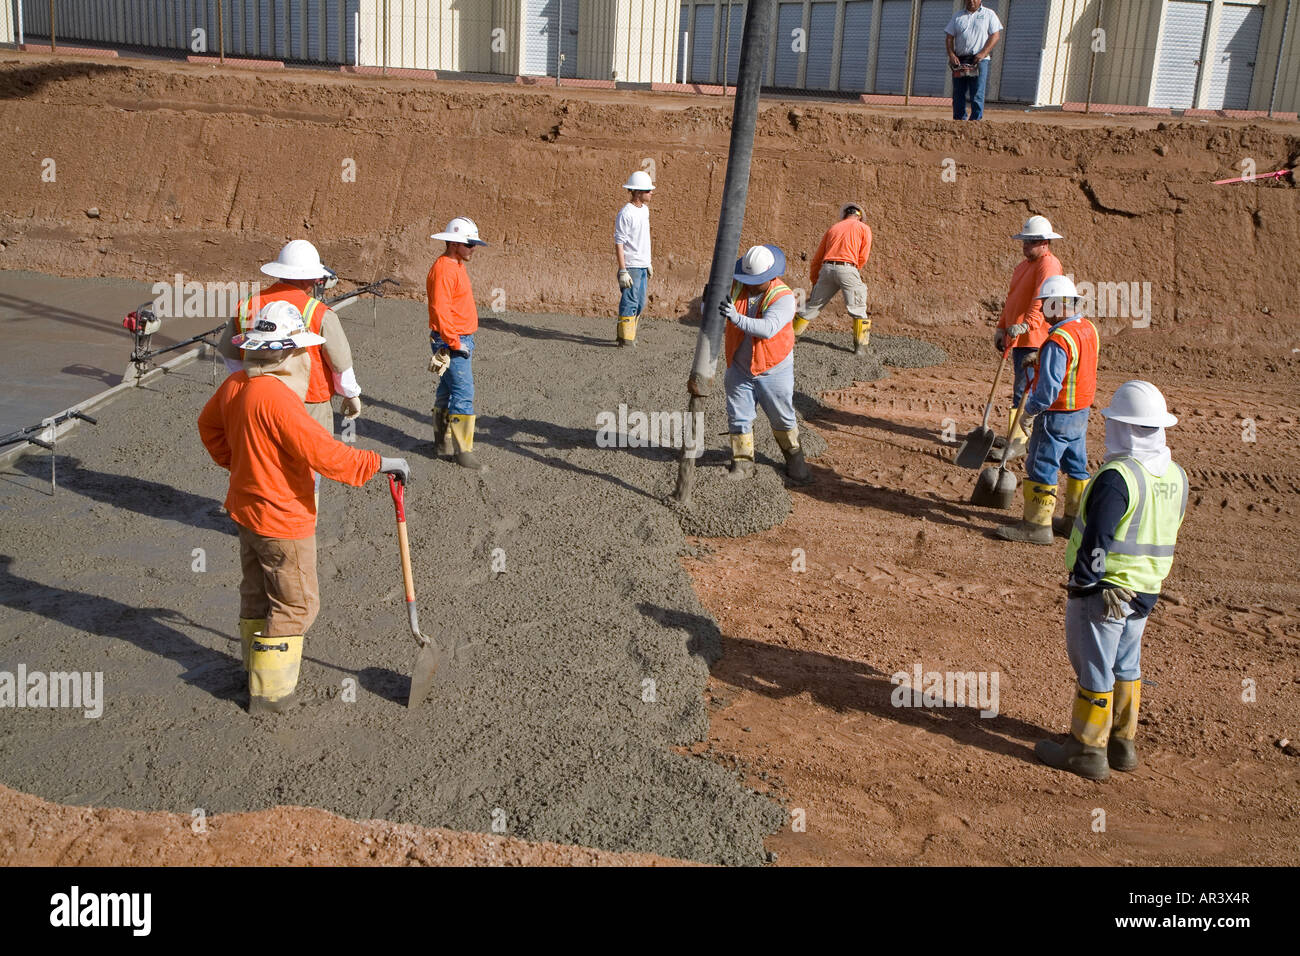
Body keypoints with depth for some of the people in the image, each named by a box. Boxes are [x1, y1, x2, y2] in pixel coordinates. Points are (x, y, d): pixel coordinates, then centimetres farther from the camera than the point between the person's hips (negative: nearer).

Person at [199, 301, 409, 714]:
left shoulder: (235, 384, 0)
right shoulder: (277, 397, -29)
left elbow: (208, 424, 19)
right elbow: (324, 453, -32)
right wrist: (379, 463, -24)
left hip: (247, 509, 9)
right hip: (283, 521, -9)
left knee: (257, 592, 24)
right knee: (295, 603, 6)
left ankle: (256, 666, 42)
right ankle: (270, 692, 14)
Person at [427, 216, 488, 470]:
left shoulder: (457, 266, 14)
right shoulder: (444, 269, -18)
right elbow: (440, 311, -24)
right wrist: (455, 343, -21)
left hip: (461, 340, 10)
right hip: (451, 342, -10)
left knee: (447, 391, 16)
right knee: (464, 394, -10)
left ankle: (443, 442, 26)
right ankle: (463, 451, -6)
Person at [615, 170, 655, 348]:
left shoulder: (645, 209, 12)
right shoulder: (625, 213, -14)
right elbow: (619, 243, -16)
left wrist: (648, 263, 21)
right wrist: (622, 271, -20)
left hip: (643, 266, 9)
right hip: (631, 266, -9)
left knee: (640, 304, 13)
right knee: (630, 303, -6)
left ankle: (622, 332, 25)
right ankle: (625, 339, 2)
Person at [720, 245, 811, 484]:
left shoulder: (783, 298, -22)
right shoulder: (735, 286, -8)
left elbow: (768, 329, -37)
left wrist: (736, 318, -49)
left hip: (773, 370, -3)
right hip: (739, 368, 3)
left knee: (783, 418, 11)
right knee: (738, 417, 5)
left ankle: (795, 459, 32)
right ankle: (743, 463, 20)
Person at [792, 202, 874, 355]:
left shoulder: (833, 228, 23)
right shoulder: (864, 228, 12)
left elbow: (817, 257, 23)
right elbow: (863, 257, 3)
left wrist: (814, 280, 32)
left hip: (827, 268, 4)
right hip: (847, 269, -4)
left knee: (812, 305, 14)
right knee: (858, 309, 6)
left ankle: (791, 336, 20)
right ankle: (860, 346, 2)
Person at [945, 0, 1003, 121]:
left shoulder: (989, 15, 8)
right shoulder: (957, 17, 17)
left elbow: (996, 36, -1)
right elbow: (949, 37, 10)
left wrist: (983, 53, -14)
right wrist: (951, 55, -7)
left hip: (979, 60, -3)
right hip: (959, 61, 3)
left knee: (977, 96, -9)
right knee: (958, 95, 2)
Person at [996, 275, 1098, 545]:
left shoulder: (1058, 340, -25)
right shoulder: (1088, 329, 5)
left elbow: (1048, 387, -27)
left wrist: (1030, 409, -12)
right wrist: (1040, 360, 15)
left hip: (1057, 415, -9)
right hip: (1081, 412, 10)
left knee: (1042, 467, 0)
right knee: (1076, 467, 16)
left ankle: (1037, 524, 5)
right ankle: (1076, 520, 26)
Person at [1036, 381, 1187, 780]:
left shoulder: (1116, 477, -23)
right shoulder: (1176, 475, 4)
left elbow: (1096, 541, -22)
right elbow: (1169, 532, 13)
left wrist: (1083, 584, -12)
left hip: (1103, 589, -8)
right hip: (1146, 590, 8)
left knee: (1093, 668, 4)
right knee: (1126, 666, 20)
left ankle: (1087, 750, 14)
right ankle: (1122, 743, 31)